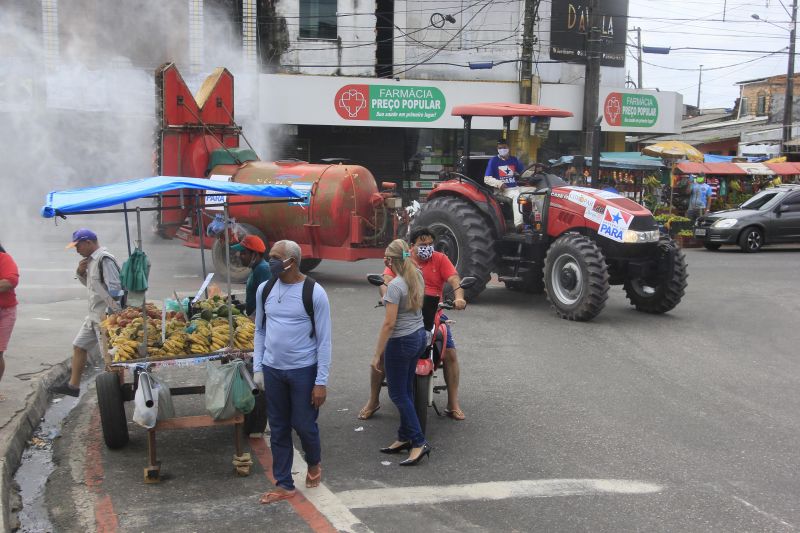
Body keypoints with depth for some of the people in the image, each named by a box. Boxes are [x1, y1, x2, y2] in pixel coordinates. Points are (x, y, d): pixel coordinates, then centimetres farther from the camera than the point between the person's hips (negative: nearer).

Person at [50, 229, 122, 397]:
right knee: (79, 346, 17)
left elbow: (114, 288, -23)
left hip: (106, 316, -10)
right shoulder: (91, 259, 12)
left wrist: (110, 313, -23)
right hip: (94, 315, 10)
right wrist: (81, 272, 5)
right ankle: (73, 385, 28)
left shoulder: (105, 259, -18)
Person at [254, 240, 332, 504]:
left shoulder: (314, 293, -14)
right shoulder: (264, 289, 0)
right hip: (272, 370, 4)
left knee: (304, 425, 6)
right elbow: (260, 330, 11)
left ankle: (314, 463, 38)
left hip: (303, 371, -4)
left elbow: (324, 340, -11)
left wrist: (321, 381, -12)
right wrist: (257, 368, 5)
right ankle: (284, 484, 24)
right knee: (278, 429, 11)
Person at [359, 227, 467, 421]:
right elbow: (386, 280, -12)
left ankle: (453, 405, 7)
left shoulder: (440, 259, 3)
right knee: (381, 353, -9)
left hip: (433, 315, 1)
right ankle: (373, 401, 9)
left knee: (450, 354, -9)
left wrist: (458, 297, -30)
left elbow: (454, 280, -9)